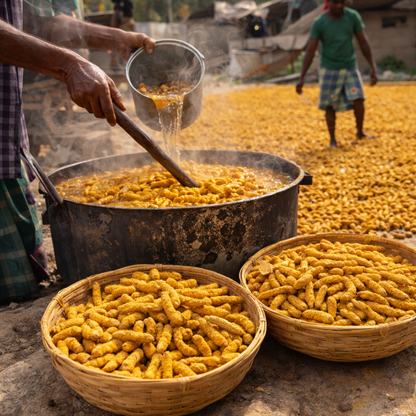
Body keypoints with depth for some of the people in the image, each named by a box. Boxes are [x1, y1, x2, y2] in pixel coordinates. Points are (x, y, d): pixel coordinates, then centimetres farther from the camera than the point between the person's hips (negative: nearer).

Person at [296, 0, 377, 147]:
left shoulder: (353, 16, -6)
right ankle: (332, 138, 12)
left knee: (358, 99, -9)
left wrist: (373, 67, -8)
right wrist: (302, 77, -17)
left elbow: (363, 43, -2)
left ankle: (360, 132, 12)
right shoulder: (318, 23, -11)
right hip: (329, 69, -2)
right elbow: (310, 51, -10)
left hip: (350, 67, 2)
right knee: (330, 105, -2)